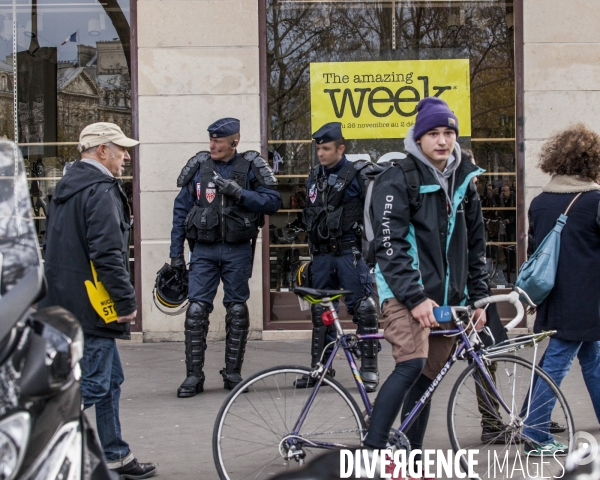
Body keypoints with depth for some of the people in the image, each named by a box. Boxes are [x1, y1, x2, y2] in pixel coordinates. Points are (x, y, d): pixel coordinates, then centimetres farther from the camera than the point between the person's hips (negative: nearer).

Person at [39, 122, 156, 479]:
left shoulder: (68, 187, 17)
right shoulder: (101, 190, -16)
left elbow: (54, 247, 23)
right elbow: (107, 253, -23)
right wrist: (127, 301, -18)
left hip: (65, 301, 11)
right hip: (90, 306, -11)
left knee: (110, 379, 18)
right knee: (91, 386, -6)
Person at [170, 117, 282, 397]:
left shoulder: (250, 167, 0)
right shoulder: (198, 167, 4)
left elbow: (273, 202, -8)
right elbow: (181, 211, 8)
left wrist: (239, 193, -20)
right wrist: (176, 253, 5)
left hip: (238, 250, -1)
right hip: (204, 249, 1)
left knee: (237, 310, 5)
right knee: (196, 309, -6)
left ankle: (233, 373, 16)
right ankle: (193, 375, 1)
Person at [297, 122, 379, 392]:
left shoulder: (358, 174, -6)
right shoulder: (314, 177, 13)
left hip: (350, 252, -6)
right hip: (322, 254, 6)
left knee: (362, 308, -6)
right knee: (320, 311, 10)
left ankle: (369, 368, 0)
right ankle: (318, 366, 19)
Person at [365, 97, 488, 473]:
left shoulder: (464, 181, 12)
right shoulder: (398, 180, -8)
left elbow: (476, 244, 18)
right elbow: (390, 246, -15)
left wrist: (478, 298, 13)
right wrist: (415, 298, -22)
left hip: (448, 296, 6)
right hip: (405, 290, -6)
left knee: (427, 380, 7)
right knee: (412, 364, -25)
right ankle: (373, 452, -20)